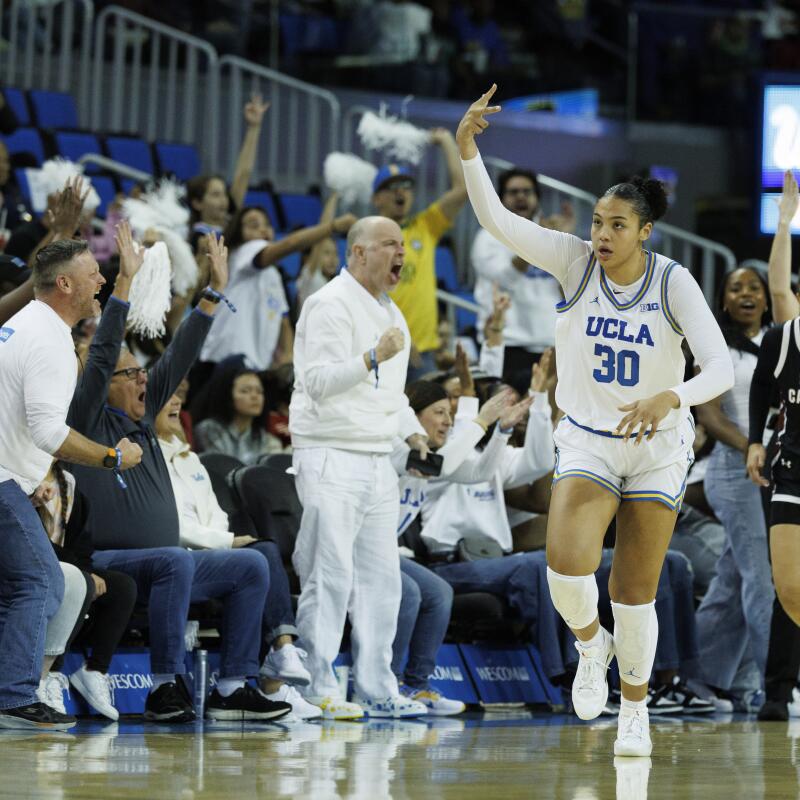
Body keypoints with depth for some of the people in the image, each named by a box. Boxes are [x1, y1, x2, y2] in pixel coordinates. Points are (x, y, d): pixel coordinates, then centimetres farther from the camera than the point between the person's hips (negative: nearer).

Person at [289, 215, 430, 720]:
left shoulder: (389, 312, 20)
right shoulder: (330, 305, -9)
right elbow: (319, 380, -18)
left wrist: (410, 428, 12)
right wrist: (373, 357, -29)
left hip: (377, 461, 9)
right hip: (332, 457, -9)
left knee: (381, 577, 8)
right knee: (330, 576, -10)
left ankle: (377, 689, 12)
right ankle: (319, 690, -7)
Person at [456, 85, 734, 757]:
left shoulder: (673, 282, -14)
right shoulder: (576, 261, -9)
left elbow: (721, 369, -20)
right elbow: (496, 220, -18)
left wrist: (670, 398, -40)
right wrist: (468, 151, -33)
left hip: (658, 446, -1)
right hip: (587, 441, 1)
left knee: (634, 592, 3)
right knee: (566, 565, -22)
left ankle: (635, 710, 25)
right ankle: (591, 645, 11)